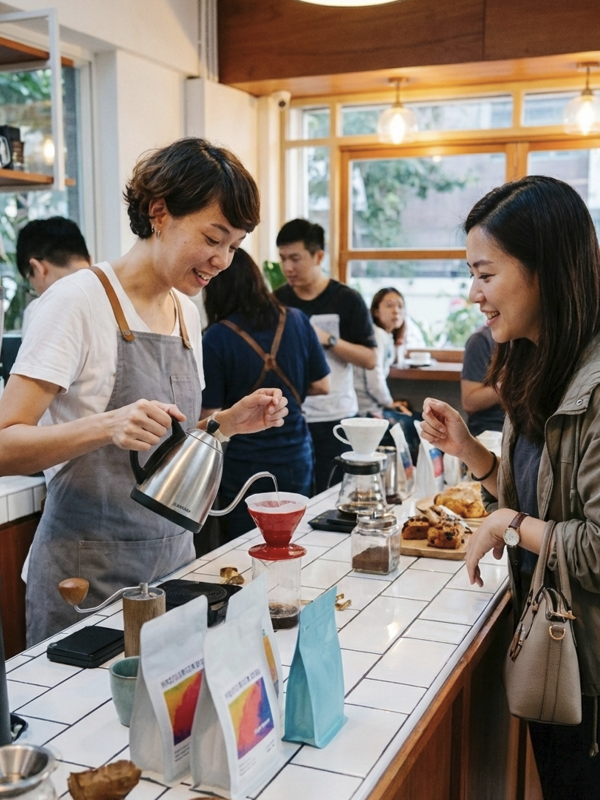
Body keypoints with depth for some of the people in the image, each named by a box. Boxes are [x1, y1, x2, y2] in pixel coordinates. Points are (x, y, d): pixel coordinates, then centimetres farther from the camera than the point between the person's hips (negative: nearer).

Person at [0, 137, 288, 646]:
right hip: (90, 573, -6)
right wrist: (106, 425, -34)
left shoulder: (187, 314, 7)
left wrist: (229, 422, -2)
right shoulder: (79, 300, -14)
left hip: (172, 555, 7)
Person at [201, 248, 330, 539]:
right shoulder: (297, 321, -3)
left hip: (243, 465, -4)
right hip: (296, 458, 4)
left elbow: (210, 415, -13)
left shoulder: (216, 338, -15)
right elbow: (321, 386, 5)